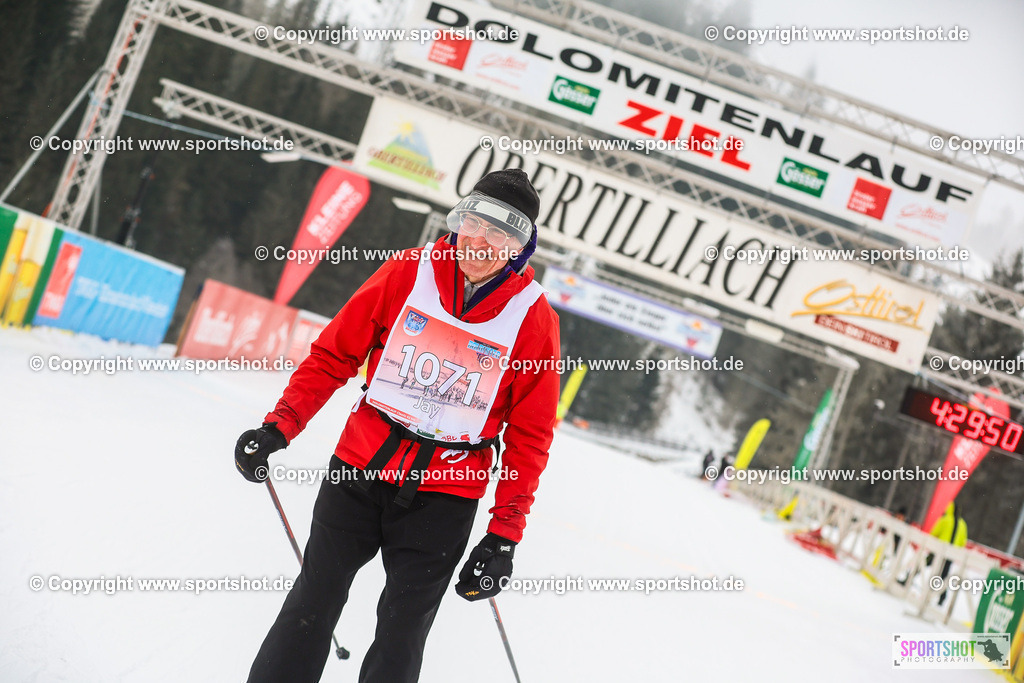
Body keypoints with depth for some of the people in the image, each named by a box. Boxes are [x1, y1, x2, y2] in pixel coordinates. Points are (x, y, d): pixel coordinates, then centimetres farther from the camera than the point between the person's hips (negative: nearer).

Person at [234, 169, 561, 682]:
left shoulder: (533, 318, -6)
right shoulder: (408, 273, -4)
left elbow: (529, 435, -1)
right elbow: (334, 355, 3)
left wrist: (505, 535, -5)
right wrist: (278, 428, -5)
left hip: (444, 498, -1)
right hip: (361, 467, 1)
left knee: (401, 635, 2)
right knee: (313, 604, 6)